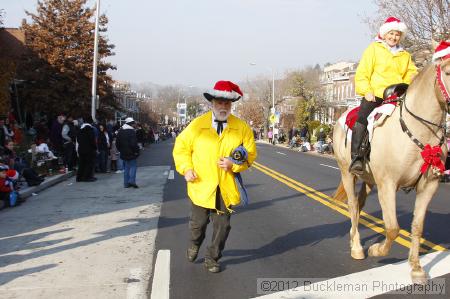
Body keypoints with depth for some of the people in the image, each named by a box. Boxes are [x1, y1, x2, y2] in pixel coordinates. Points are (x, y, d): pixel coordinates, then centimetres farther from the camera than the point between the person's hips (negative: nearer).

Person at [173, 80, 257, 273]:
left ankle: (212, 258, 27)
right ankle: (195, 244, 47)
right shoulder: (197, 125, -3)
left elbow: (250, 154, 3)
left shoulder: (242, 128, -2)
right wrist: (186, 169, -7)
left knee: (222, 226, 6)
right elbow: (181, 147, 6)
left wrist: (234, 164, -15)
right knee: (198, 222, 15)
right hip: (201, 186, 0)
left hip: (227, 188, 0)